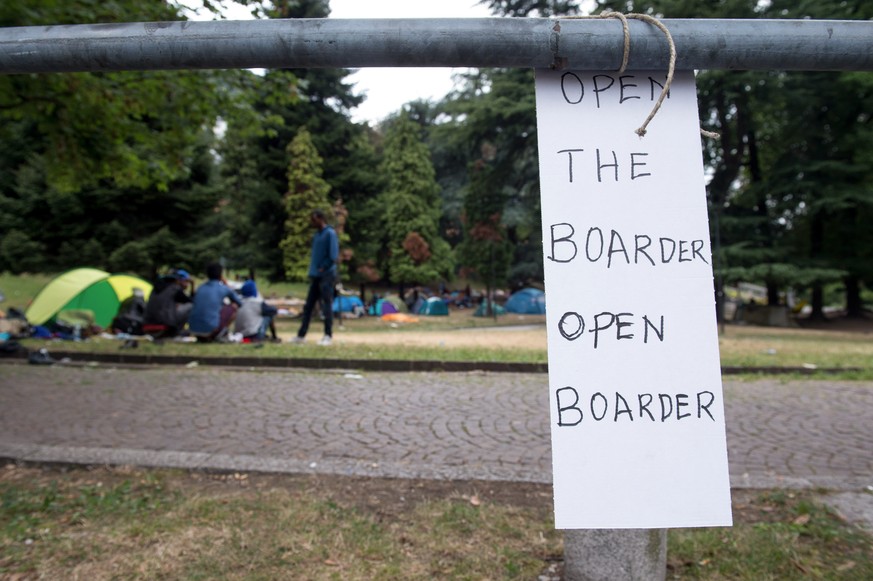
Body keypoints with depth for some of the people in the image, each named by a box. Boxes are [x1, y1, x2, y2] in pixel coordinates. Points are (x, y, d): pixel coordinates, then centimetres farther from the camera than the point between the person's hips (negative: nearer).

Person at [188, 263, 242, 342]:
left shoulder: (201, 287, 16)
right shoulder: (225, 289, 5)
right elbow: (240, 303, 21)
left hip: (193, 330, 5)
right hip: (210, 329, -5)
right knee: (232, 309, 16)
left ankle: (202, 337, 17)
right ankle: (219, 334, 3)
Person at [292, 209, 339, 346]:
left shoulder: (330, 233, -9)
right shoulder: (317, 234, 16)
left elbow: (333, 255, -15)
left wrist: (323, 268, -11)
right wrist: (312, 271, 11)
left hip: (326, 275, -8)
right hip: (315, 275, 8)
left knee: (327, 306, -3)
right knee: (308, 306, 8)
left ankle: (328, 336, 4)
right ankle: (301, 335, 13)